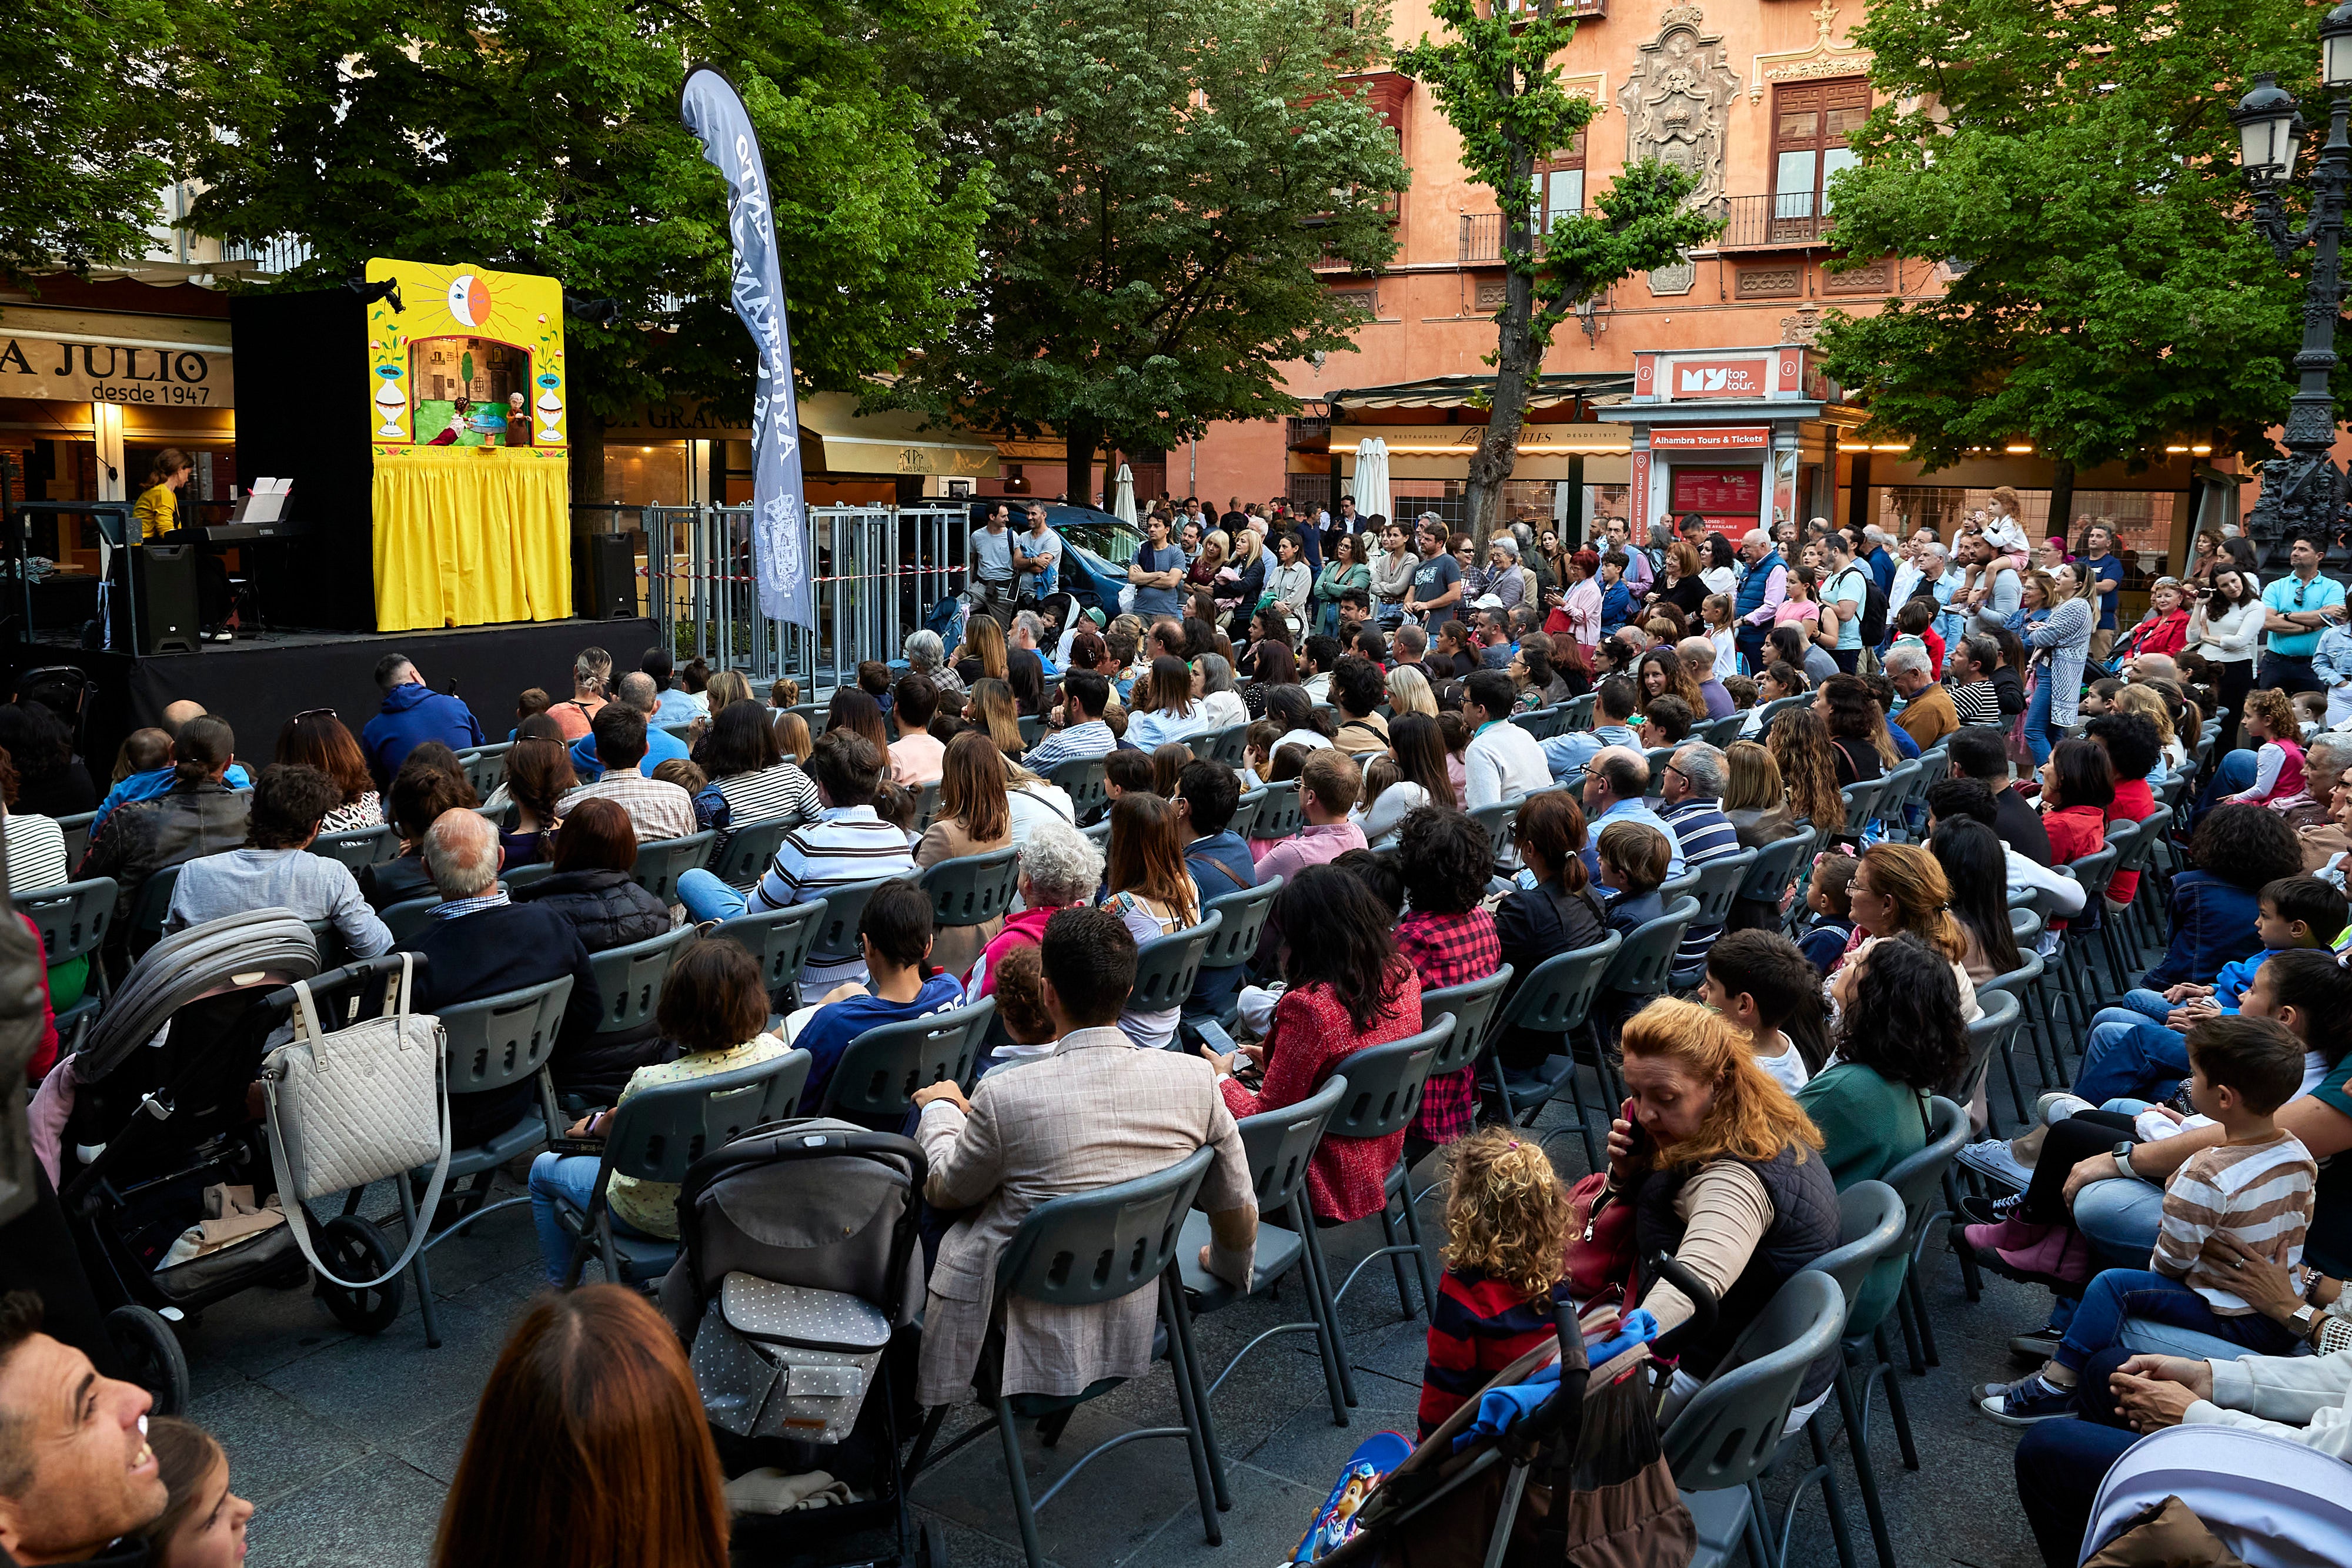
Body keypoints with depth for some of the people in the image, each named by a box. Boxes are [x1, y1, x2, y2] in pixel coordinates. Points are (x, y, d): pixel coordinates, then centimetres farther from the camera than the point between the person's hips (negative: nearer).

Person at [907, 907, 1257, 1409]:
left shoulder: (1006, 1096, -25)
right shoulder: (1195, 1077, -15)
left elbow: (945, 1192, -4)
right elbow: (1238, 1211, -1)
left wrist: (940, 1109, 15)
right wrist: (1230, 1269, 22)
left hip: (1033, 1338, -5)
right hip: (1132, 1324, 5)